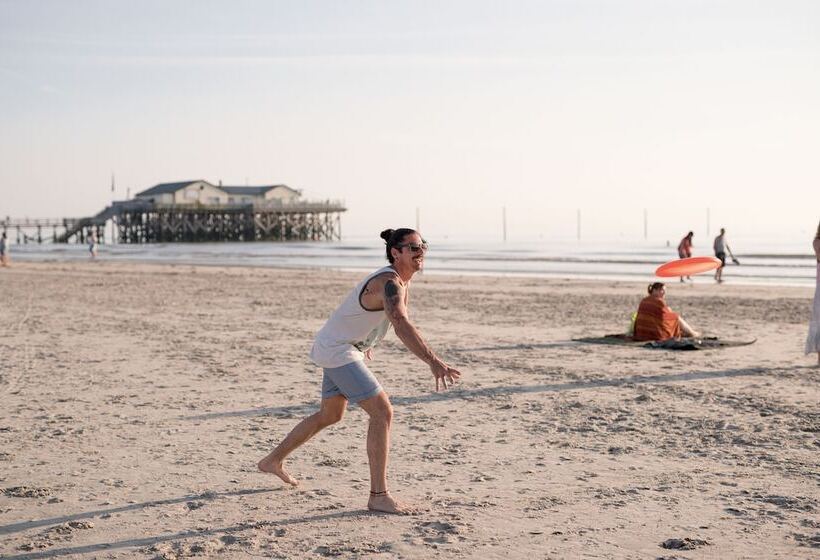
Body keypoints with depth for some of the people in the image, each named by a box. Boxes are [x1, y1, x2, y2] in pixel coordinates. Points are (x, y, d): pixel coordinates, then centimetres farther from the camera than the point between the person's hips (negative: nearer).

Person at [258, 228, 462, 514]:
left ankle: (273, 461, 42)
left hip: (337, 348, 11)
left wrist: (364, 343, 31)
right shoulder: (389, 283, -26)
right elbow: (402, 325, -43)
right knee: (382, 411, -16)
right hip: (336, 350, -11)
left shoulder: (401, 281, 5)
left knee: (330, 415, 24)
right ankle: (378, 495, -12)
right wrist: (434, 362, -54)